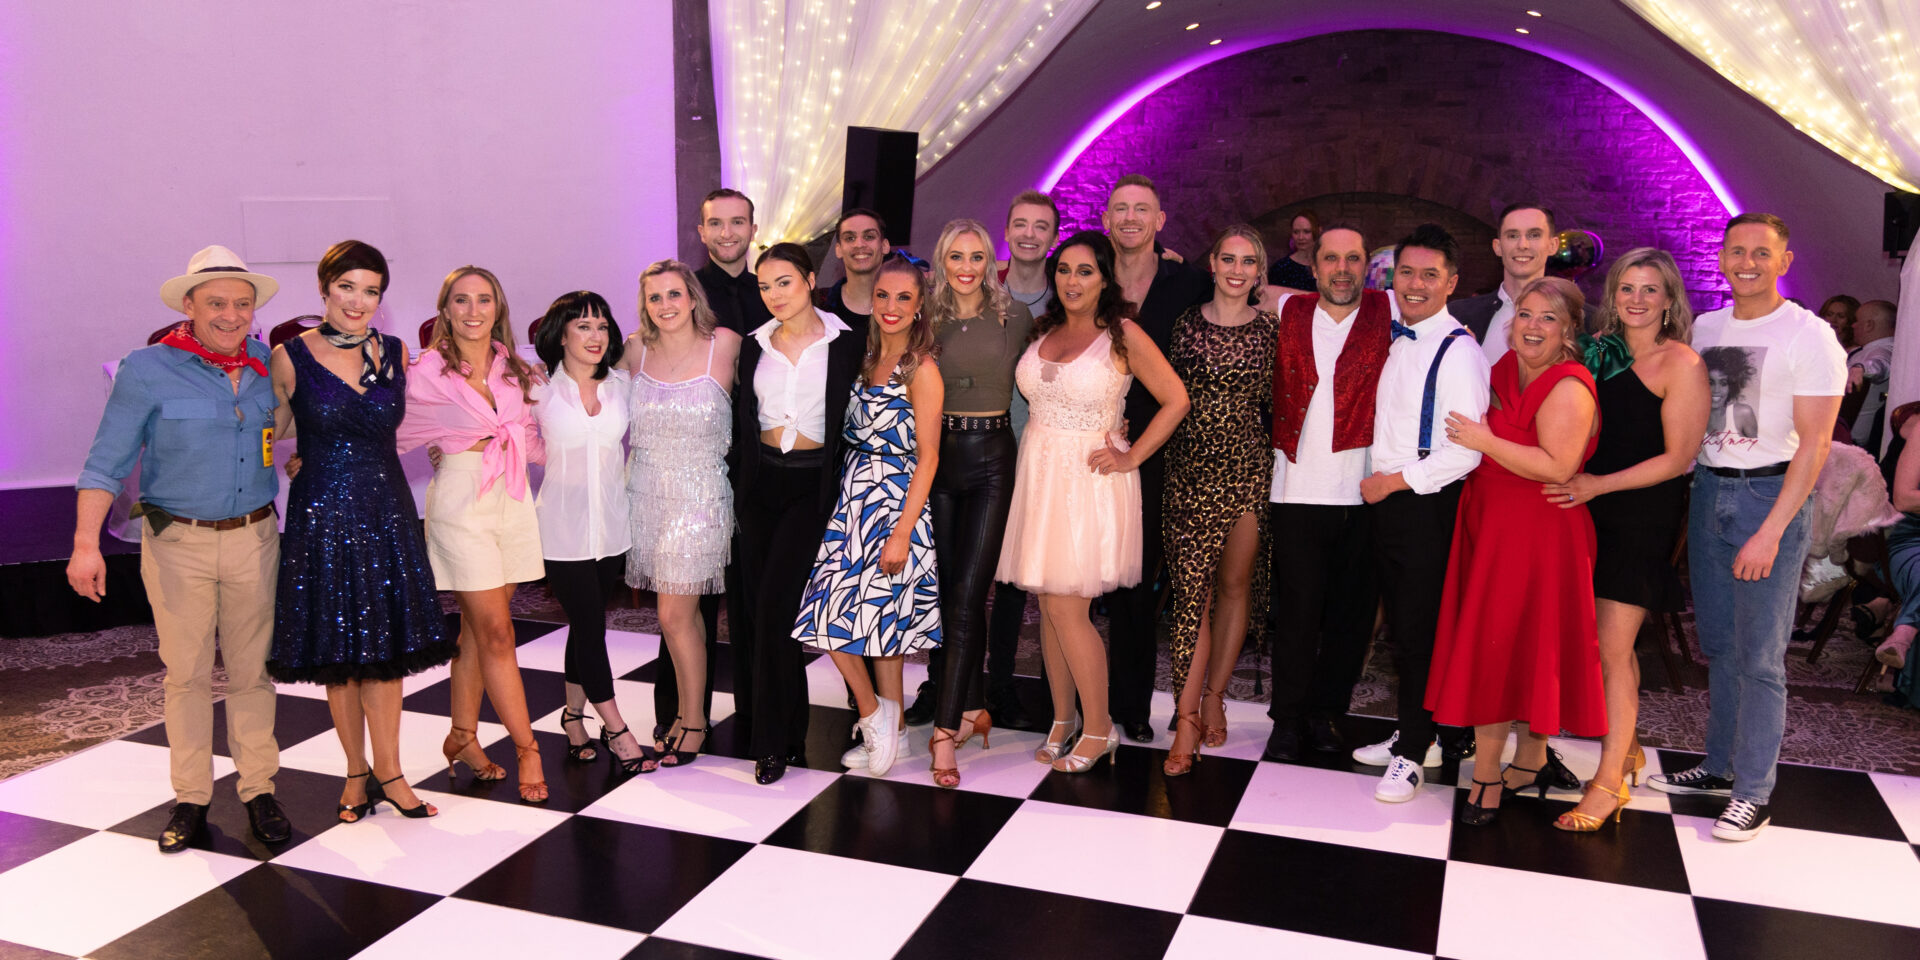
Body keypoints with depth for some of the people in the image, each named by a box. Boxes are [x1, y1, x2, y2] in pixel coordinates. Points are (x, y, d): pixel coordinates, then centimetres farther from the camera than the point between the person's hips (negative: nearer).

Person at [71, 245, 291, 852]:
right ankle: (191, 797, 17)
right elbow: (107, 461, -8)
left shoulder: (266, 366, 4)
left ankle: (258, 790, 17)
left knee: (251, 670, 7)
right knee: (186, 671, 5)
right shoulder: (149, 369, -7)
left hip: (253, 536, 3)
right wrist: (86, 542, -15)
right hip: (177, 541, -2)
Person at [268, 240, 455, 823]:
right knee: (337, 649, 7)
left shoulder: (395, 354, 4)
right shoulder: (290, 357, -5)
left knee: (384, 645, 5)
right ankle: (358, 771, 22)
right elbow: (272, 435, 4)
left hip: (386, 510, 2)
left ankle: (387, 771, 16)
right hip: (322, 514, -2)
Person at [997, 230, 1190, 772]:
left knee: (1066, 607, -8)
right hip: (1039, 476, 6)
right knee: (1047, 604, 7)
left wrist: (1132, 458, -7)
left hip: (1090, 479, -5)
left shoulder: (1123, 335, -5)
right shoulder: (1042, 331, 10)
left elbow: (1176, 401, -5)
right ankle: (1062, 721, 21)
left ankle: (1098, 729, 7)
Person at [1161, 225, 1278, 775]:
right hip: (1190, 466, -1)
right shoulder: (1186, 322, 5)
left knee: (1235, 584, 5)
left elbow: (1276, 402, 8)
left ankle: (1213, 699, 21)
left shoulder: (1270, 329, 5)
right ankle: (1187, 719, -4)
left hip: (1248, 466, 1)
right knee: (1193, 586, -6)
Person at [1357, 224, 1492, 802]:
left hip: (1428, 505, -7)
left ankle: (1411, 755, 13)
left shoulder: (1459, 352, -14)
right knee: (1400, 625, 15)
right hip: (1384, 498, 7)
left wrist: (1394, 481, -14)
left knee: (1420, 630, 1)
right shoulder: (1391, 339, 11)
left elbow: (1466, 452, -19)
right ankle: (1415, 733, 30)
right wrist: (1376, 483, 9)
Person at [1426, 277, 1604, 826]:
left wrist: (1487, 442, -22)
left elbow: (1559, 467, -25)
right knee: (1517, 648, 15)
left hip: (1533, 534, -8)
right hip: (1491, 525, 8)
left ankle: (1487, 776, 7)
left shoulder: (1568, 389, -16)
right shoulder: (1508, 369, 11)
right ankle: (1533, 760, 27)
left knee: (1501, 646, -3)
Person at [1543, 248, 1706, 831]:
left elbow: (1678, 457, -11)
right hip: (1592, 508, 6)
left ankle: (1609, 782, 3)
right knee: (1602, 639, 11)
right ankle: (1625, 747, 30)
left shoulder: (1681, 364, -9)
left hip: (1644, 515, -6)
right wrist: (1576, 483, 2)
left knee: (1611, 648, -6)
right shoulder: (1601, 351, 8)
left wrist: (1598, 485, -16)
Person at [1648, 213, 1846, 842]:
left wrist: (1771, 531, -18)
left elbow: (1814, 443, -12)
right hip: (1707, 491, 5)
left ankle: (1754, 793, 8)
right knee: (1718, 646, 13)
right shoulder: (1704, 328, 10)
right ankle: (1720, 766, 25)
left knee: (1760, 656, -2)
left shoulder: (1809, 336, -7)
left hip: (1769, 496, -5)